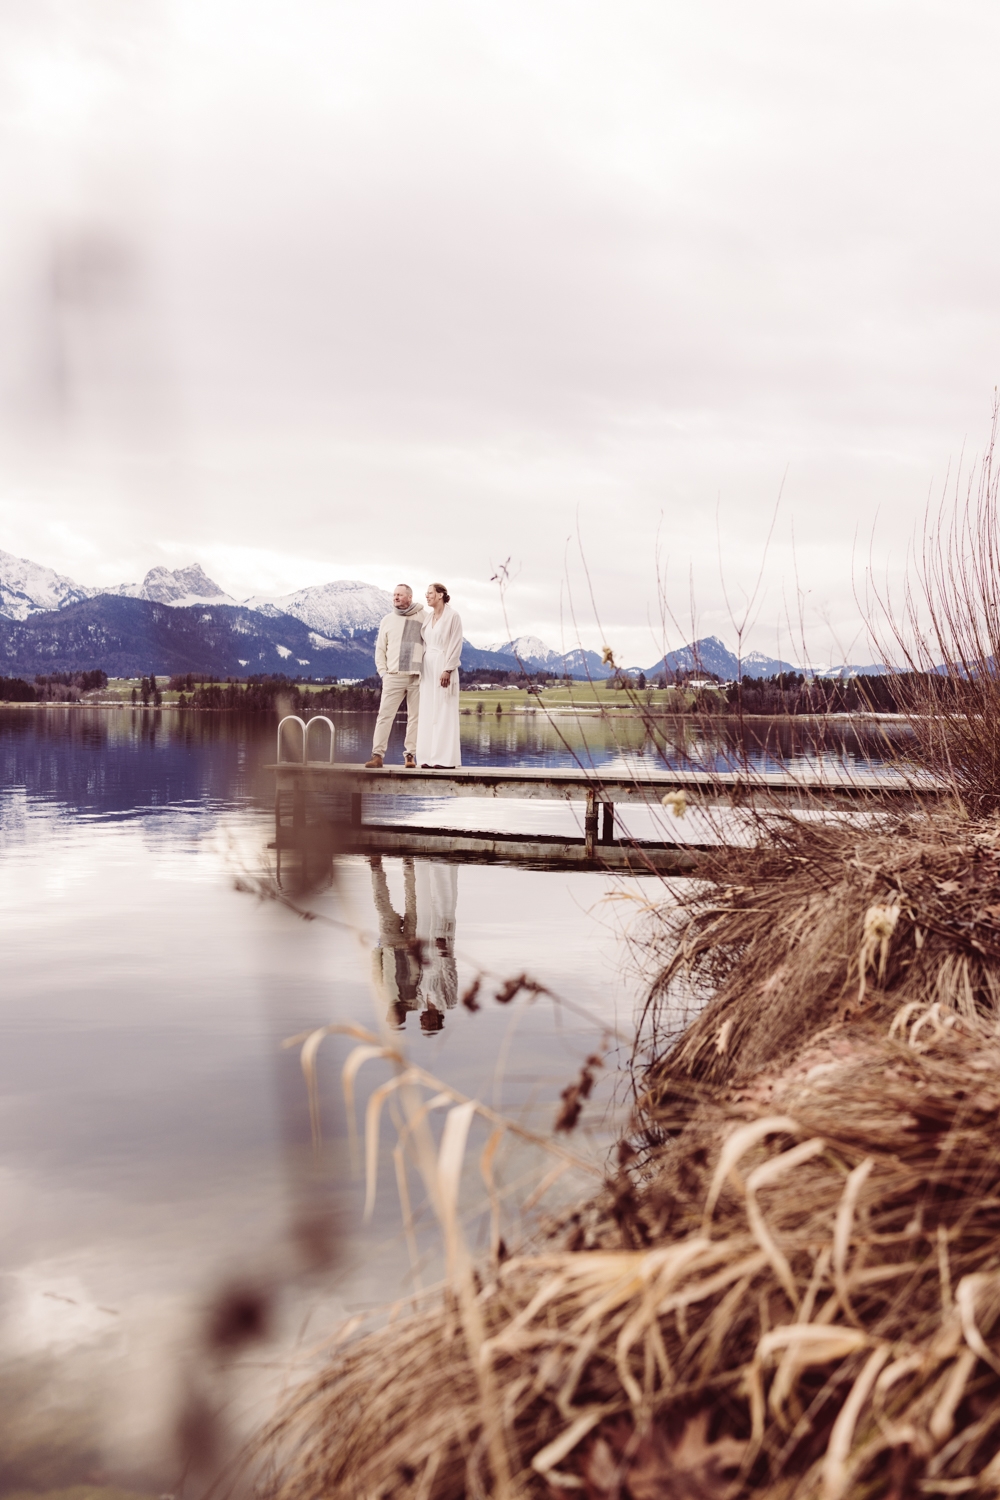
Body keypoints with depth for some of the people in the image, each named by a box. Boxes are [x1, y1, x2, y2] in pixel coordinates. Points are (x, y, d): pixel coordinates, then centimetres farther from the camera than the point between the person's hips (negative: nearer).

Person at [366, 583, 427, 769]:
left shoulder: (423, 617, 4)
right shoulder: (387, 620, 12)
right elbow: (380, 649, 15)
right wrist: (383, 672, 4)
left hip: (417, 677, -1)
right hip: (393, 676, 2)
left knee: (415, 717, 2)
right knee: (384, 715, -5)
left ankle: (410, 755, 7)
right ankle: (378, 755, -4)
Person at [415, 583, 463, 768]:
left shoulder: (452, 616, -4)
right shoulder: (427, 617, 14)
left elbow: (456, 645, -9)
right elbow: (423, 644, 16)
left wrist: (447, 670, -16)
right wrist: (420, 668, 7)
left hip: (444, 666, -7)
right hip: (428, 667, 7)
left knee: (444, 712, -6)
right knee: (427, 713, 4)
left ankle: (446, 758, -5)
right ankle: (430, 757, 7)